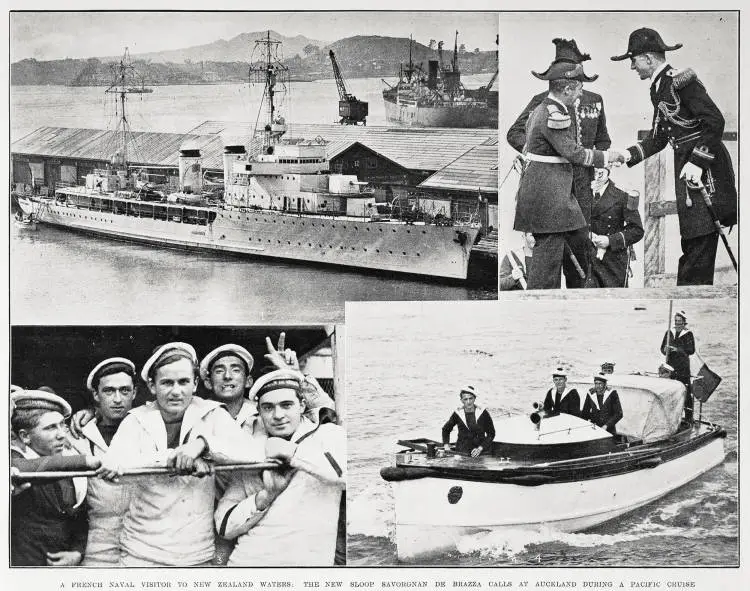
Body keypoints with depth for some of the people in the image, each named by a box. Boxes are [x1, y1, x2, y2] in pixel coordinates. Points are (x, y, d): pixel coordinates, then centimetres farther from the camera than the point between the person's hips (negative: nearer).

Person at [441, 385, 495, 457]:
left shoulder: (483, 413, -1)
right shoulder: (457, 414, 3)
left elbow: (491, 434, 4)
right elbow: (446, 429, 19)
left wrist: (480, 448, -8)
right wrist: (446, 445, 6)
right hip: (462, 452, 1)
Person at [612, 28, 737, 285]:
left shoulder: (680, 81, -14)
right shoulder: (659, 88, 15)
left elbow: (715, 121, -19)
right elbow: (659, 137, 19)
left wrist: (697, 162, -23)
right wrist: (629, 155, 8)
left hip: (704, 168, -10)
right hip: (686, 167, 10)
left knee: (700, 242, -9)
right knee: (691, 244, 12)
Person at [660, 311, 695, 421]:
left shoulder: (688, 334, 0)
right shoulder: (669, 332, 12)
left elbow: (691, 350, -9)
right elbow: (662, 348, 14)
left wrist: (677, 349, -19)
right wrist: (666, 350, -10)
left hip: (683, 367, -4)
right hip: (670, 365, 4)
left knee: (686, 390, -6)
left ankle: (689, 416, 0)